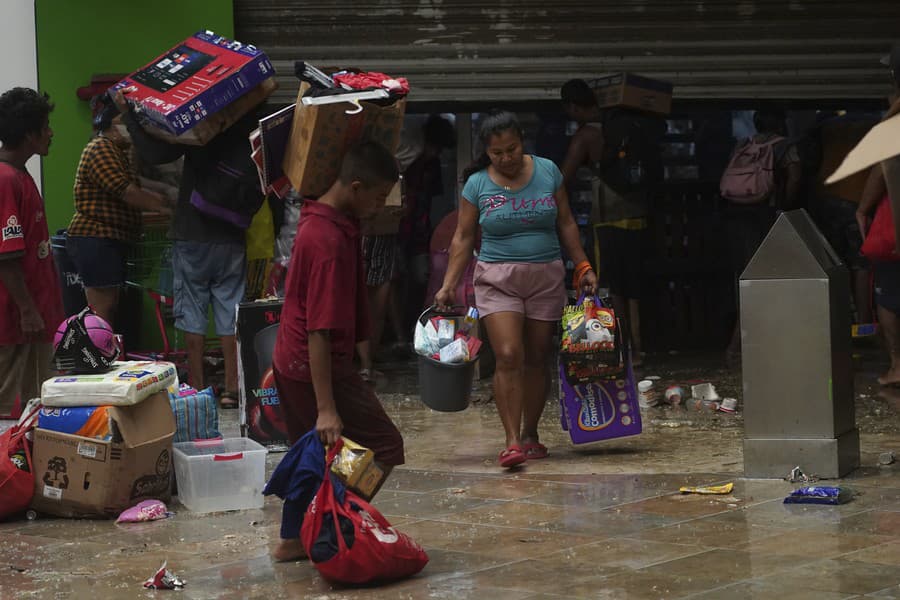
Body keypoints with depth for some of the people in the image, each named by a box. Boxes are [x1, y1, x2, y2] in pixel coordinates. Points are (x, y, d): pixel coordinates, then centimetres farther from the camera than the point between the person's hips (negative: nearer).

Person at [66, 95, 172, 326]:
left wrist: (164, 200, 6)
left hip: (111, 241, 11)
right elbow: (126, 192, -19)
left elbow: (135, 190, 21)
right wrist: (164, 208, -15)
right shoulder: (101, 149, -13)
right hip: (95, 240, -11)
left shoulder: (117, 151, 22)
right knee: (102, 312, -13)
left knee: (109, 311, 9)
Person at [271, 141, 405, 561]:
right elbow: (319, 332, -28)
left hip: (290, 364, 10)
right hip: (316, 368, -10)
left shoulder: (318, 217, 1)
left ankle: (292, 540, 27)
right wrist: (326, 408, -28)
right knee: (383, 447, -1)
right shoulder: (330, 241, -26)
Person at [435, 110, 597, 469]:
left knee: (536, 359, 5)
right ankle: (512, 441, -14)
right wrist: (448, 285, -5)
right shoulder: (477, 184, -1)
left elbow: (565, 224, 10)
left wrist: (582, 267, 6)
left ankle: (530, 435, 18)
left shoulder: (547, 172, 3)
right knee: (508, 357, -14)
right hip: (497, 279, -2)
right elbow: (463, 238, 1)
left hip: (546, 277, 2)